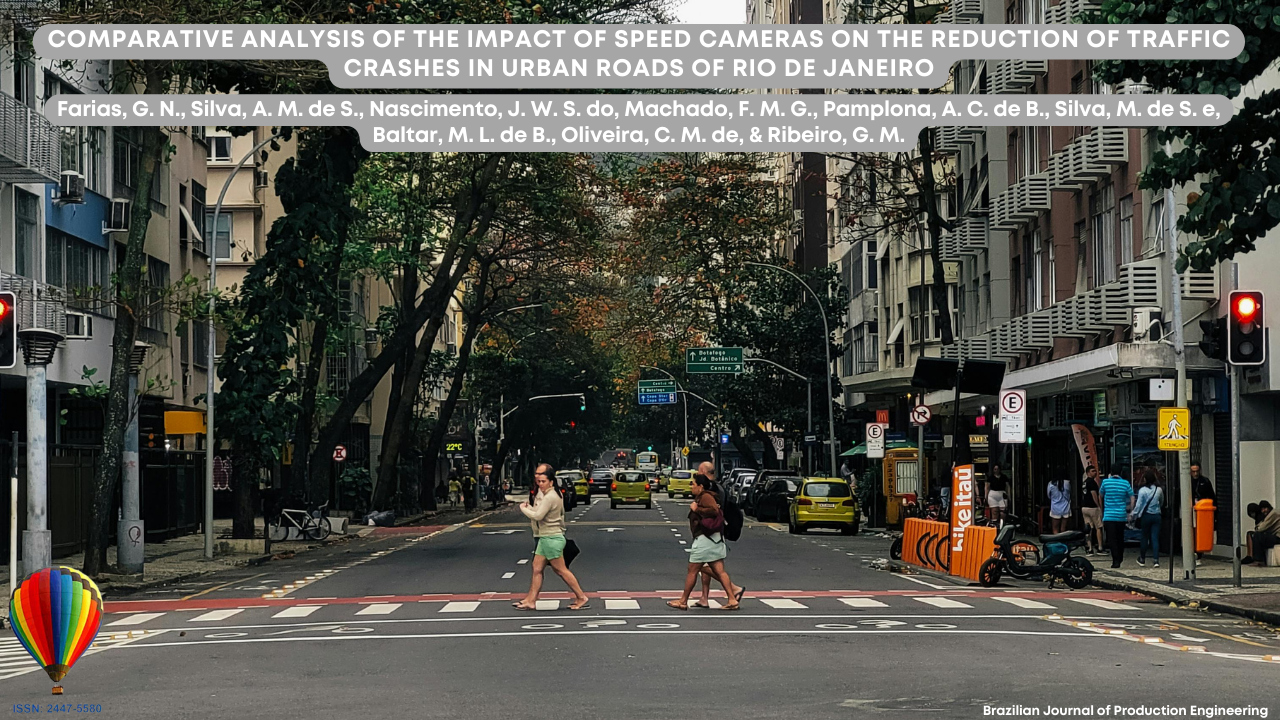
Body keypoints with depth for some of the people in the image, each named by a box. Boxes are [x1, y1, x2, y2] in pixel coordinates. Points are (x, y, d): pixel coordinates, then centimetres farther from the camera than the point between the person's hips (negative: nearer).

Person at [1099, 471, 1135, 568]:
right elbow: (1132, 498, 1)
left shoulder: (1105, 482, -6)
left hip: (1109, 516, -3)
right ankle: (1120, 558, 31)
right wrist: (1130, 512, 11)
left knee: (1112, 539, -5)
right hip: (1122, 516, 3)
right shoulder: (1125, 483, -3)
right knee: (1120, 538, 18)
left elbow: (1100, 494, 13)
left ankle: (1116, 561, -16)